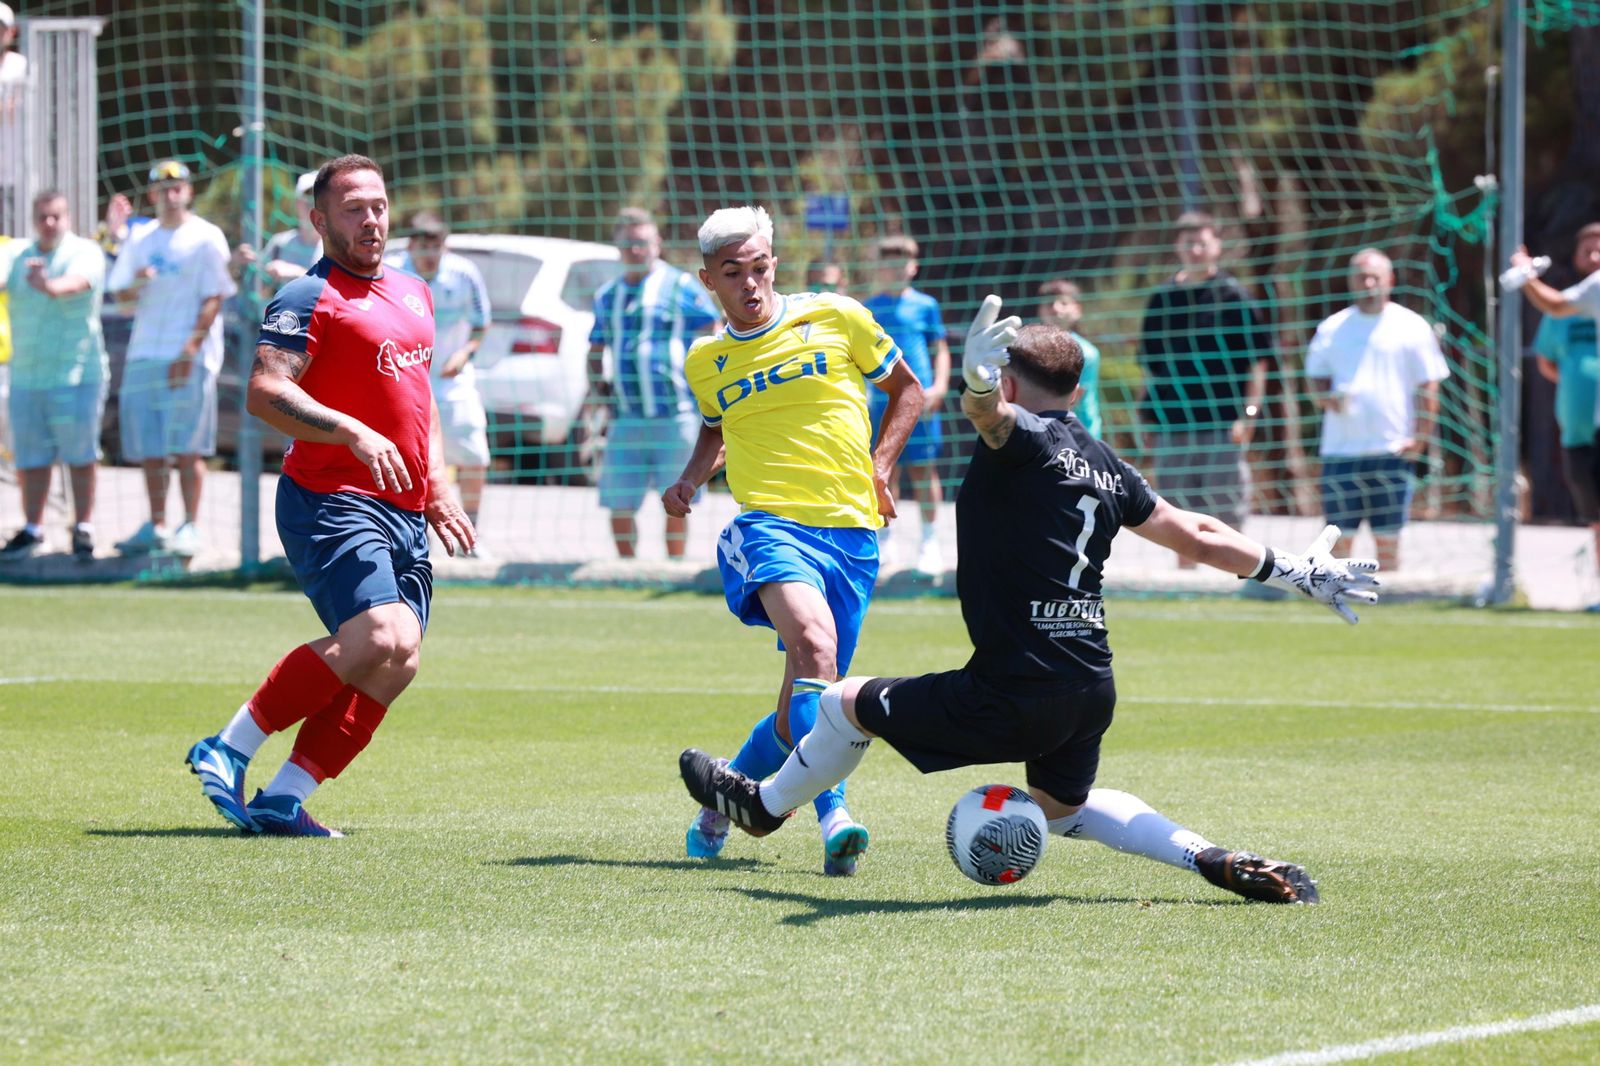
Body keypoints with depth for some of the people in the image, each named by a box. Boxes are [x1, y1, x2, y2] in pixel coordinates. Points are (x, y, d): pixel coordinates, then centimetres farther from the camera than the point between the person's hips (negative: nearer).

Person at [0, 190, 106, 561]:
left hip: (76, 374, -4)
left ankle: (83, 530, 7)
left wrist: (51, 286, -50)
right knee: (30, 457, 9)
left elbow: (78, 281, -27)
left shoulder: (85, 252, -5)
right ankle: (32, 529, 19)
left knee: (80, 454, -1)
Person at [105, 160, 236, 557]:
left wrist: (190, 351, -17)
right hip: (143, 356, 6)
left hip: (189, 359, -6)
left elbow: (214, 299, -8)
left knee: (187, 448, -9)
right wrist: (137, 283, -8)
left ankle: (190, 528, -6)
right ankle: (156, 527, 12)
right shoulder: (141, 241, 15)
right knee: (148, 448, 6)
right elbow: (121, 295, 16)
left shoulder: (206, 239, -2)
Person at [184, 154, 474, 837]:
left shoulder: (414, 294, 20)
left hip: (405, 514, 8)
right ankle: (231, 749, -13)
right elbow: (265, 393, -19)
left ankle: (282, 799, -1)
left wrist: (437, 486, 22)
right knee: (382, 641, -25)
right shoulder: (309, 298, -7)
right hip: (332, 502, -8)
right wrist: (353, 433, -29)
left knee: (391, 668, -5)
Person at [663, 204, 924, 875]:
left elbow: (906, 389, 18)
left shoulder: (835, 318, 7)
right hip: (769, 523, -1)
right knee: (813, 639, -32)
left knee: (805, 698, 1)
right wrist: (691, 479, 15)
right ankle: (832, 814, -36)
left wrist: (879, 466, 5)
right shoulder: (705, 362, 14)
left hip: (851, 528, 1)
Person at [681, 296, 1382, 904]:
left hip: (1012, 696, -7)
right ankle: (1215, 862, 14)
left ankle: (765, 806, 37)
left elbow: (990, 411, -34)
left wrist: (979, 382, -58)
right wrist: (1297, 572, 32)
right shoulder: (1107, 466, 12)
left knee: (848, 704, 14)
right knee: (1064, 807, 32)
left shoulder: (1025, 440, -9)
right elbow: (1195, 536, 19)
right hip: (1093, 693, 7)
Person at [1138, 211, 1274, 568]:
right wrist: (1149, 423, 11)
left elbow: (1258, 361, 0)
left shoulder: (1232, 295, 1)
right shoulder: (1163, 299, 11)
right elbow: (1150, 367, 16)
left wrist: (1248, 414, -9)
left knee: (1225, 505, -3)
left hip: (1223, 422, -4)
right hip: (1171, 425, 4)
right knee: (1180, 508, 7)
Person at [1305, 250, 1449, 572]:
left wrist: (1419, 439, -6)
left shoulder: (1411, 326, 3)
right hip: (1340, 450, 2)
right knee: (1339, 538, 0)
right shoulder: (1332, 328, 11)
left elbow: (1428, 388, 3)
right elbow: (1316, 375, 18)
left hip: (1392, 452, -2)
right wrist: (1325, 396, -6)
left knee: (1387, 539, 0)